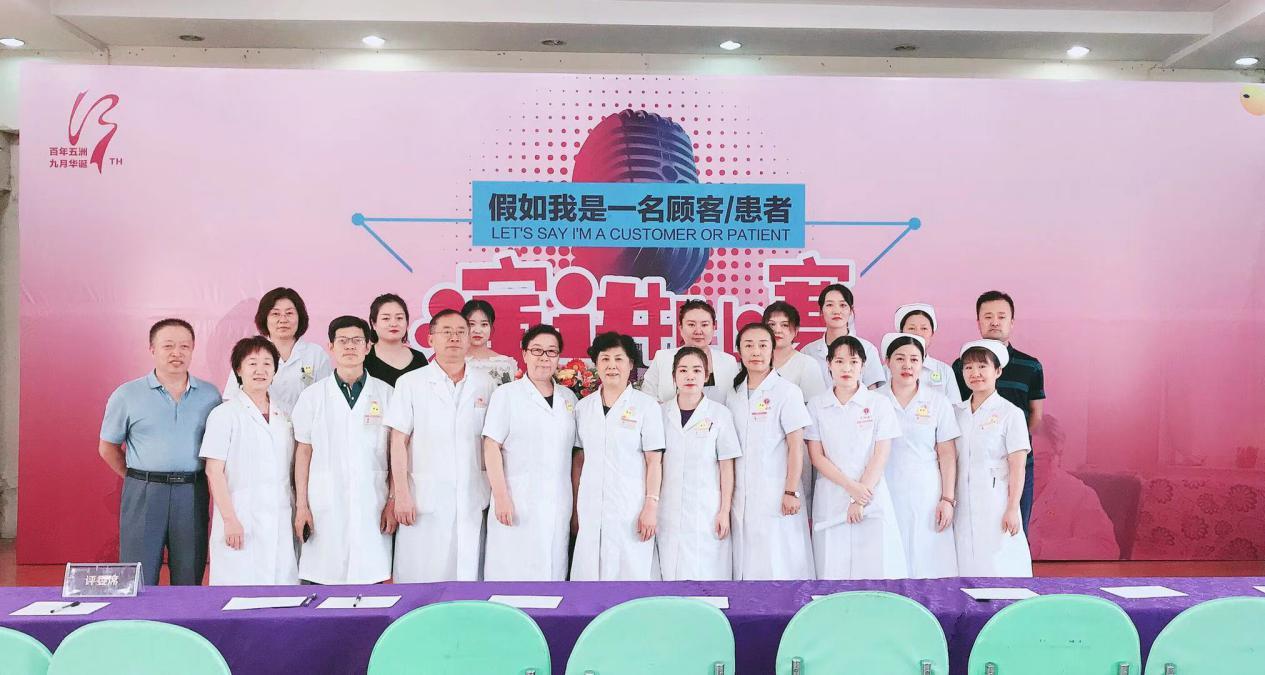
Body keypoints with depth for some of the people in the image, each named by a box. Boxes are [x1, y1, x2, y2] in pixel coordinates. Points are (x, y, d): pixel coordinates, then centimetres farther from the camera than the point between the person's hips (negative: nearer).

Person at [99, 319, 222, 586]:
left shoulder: (210, 394, 6)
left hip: (192, 494, 2)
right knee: (139, 582, 2)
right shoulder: (127, 395, 2)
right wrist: (140, 479, 7)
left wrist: (190, 481, 6)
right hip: (144, 494, -1)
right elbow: (108, 448, 10)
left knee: (189, 581, 9)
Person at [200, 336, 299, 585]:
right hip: (241, 522, -4)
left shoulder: (284, 416, 13)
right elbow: (214, 471, -6)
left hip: (281, 524, 4)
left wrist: (298, 513, 9)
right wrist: (230, 520, -12)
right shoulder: (225, 414, -2)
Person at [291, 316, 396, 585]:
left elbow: (396, 452, 7)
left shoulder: (386, 394, 6)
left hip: (373, 505, 0)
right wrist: (301, 505, 3)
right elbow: (304, 452, 8)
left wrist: (393, 501, 1)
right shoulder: (312, 396, 7)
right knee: (324, 584, 0)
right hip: (325, 506, 0)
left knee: (375, 579, -2)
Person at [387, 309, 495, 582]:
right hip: (425, 499, -2)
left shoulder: (485, 384, 8)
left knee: (469, 577, 5)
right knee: (420, 581, 1)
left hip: (472, 501, 2)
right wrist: (402, 495, -5)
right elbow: (399, 442, 0)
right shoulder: (410, 383, 2)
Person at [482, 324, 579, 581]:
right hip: (517, 503, -4)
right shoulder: (507, 394, 1)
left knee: (553, 572, 6)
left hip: (558, 506, 4)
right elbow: (492, 447, -4)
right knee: (513, 573, -2)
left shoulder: (568, 398, 14)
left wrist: (576, 502, 11)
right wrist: (501, 497, -12)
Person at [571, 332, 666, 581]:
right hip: (591, 509, 3)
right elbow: (579, 459, 13)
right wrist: (575, 505, 9)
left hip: (631, 509, -3)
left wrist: (651, 506, -9)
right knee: (589, 573, 3)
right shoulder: (583, 407, 10)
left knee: (633, 572, -3)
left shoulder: (646, 405, -1)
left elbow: (654, 461, -3)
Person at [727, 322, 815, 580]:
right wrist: (730, 492, 7)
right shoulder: (735, 394, 10)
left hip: (777, 496, -5)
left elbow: (796, 446, -7)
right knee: (746, 567, 8)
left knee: (780, 567, -2)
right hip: (743, 497, 5)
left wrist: (791, 492, -12)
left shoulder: (786, 391, -5)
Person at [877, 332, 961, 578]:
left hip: (926, 496, 0)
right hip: (885, 496, 0)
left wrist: (948, 499, -2)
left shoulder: (938, 402, 4)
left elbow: (947, 454, 4)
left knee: (928, 563, -1)